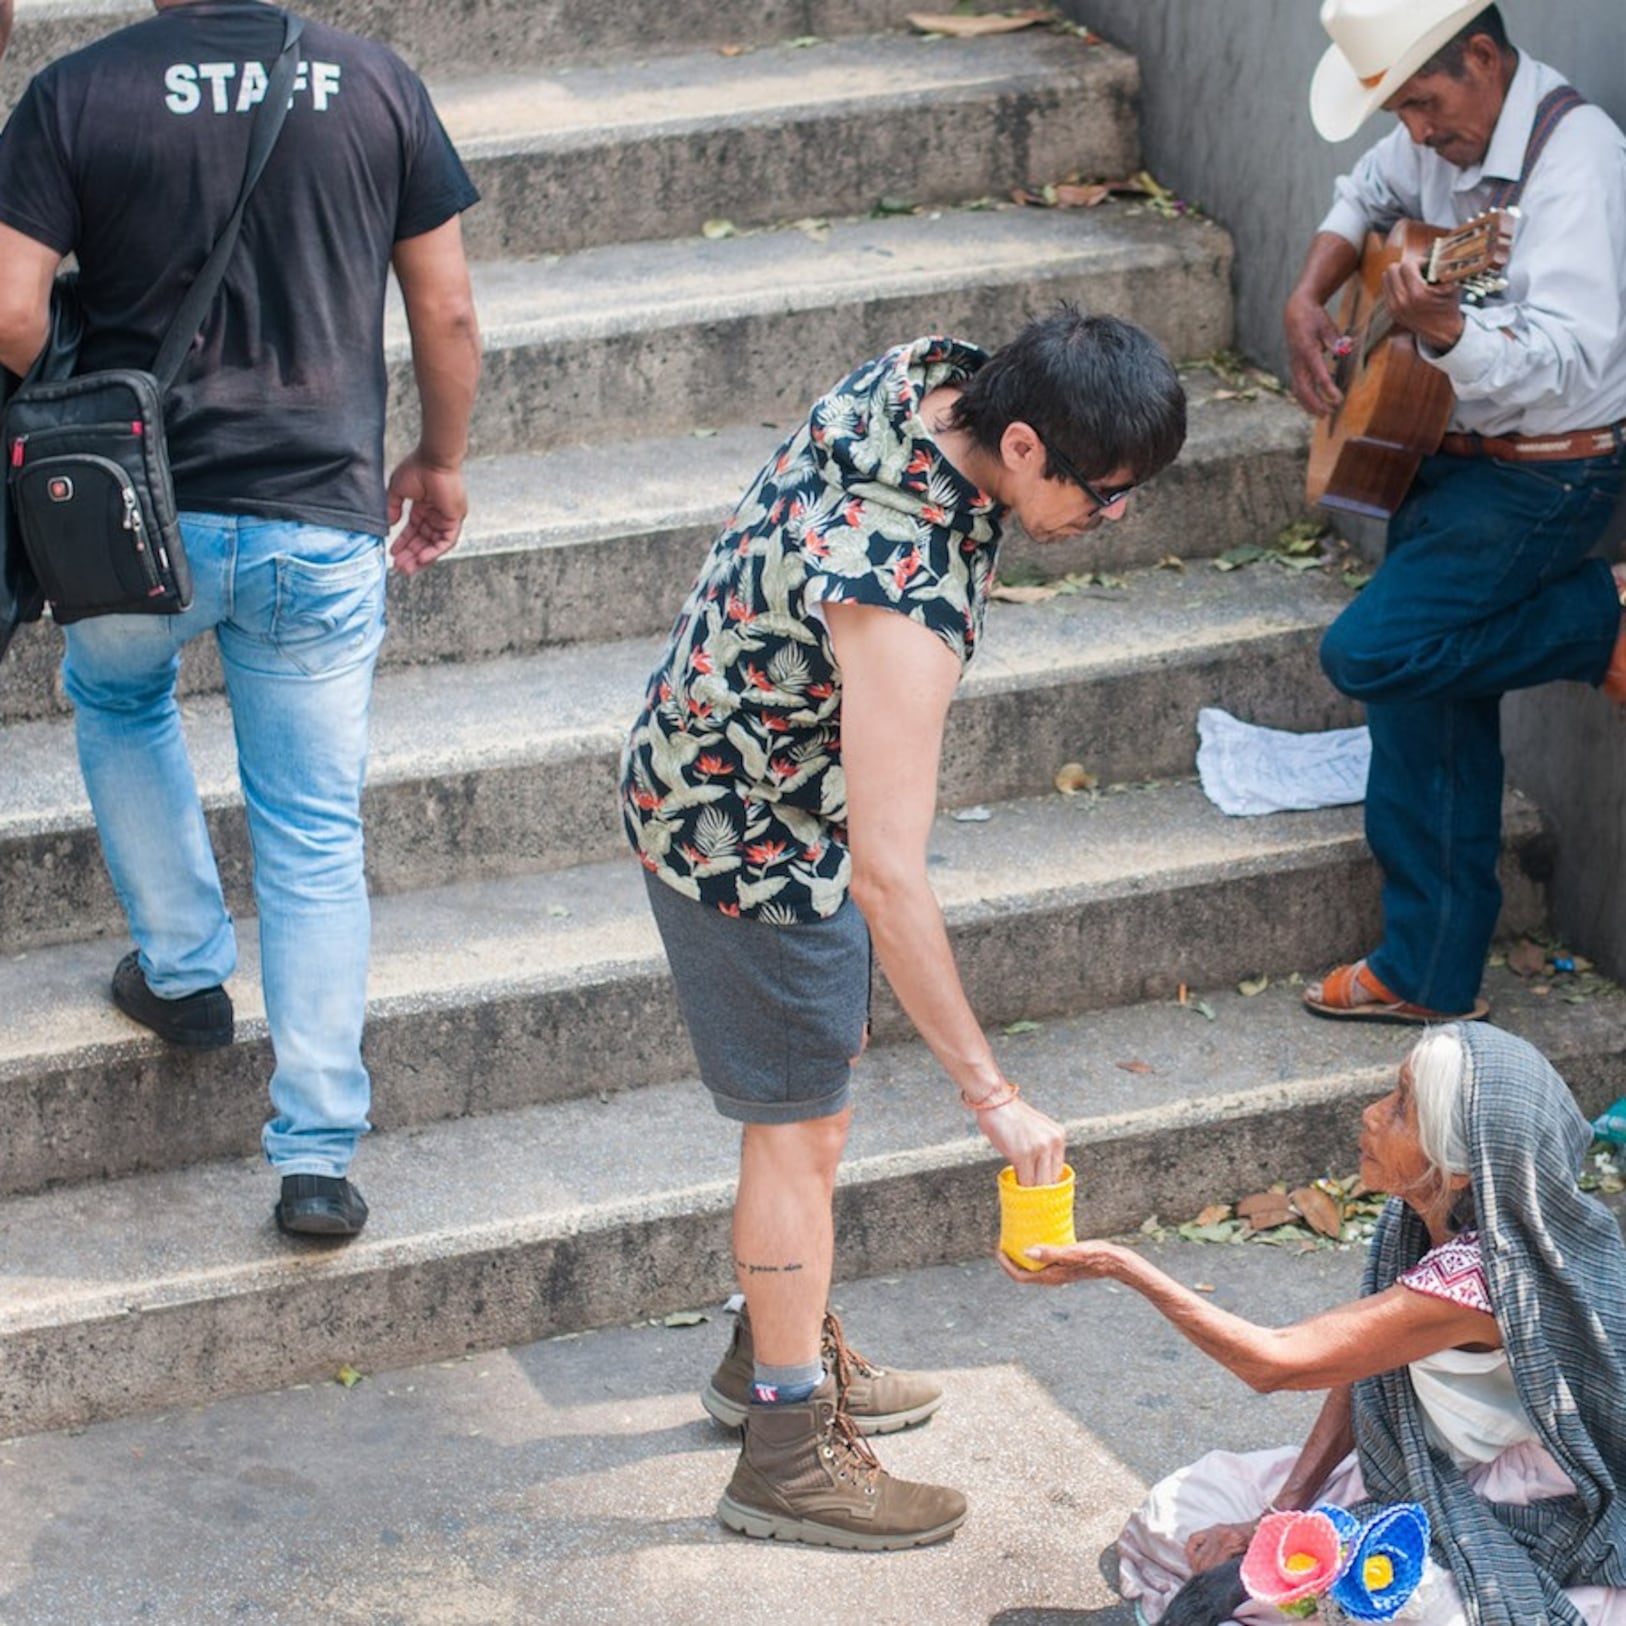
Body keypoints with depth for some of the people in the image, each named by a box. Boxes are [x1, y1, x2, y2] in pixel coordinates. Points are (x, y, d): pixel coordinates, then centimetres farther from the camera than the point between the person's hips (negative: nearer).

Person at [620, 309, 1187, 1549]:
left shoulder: (928, 371, -15)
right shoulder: (904, 595, -40)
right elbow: (888, 880, -37)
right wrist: (993, 1094, -31)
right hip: (750, 847, -9)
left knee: (822, 1076, 23)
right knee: (802, 1128, 5)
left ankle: (779, 1350, 42)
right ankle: (790, 1453, 20)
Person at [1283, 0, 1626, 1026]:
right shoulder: (1442, 134, 4)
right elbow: (1369, 196, 27)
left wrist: (1447, 332, -50)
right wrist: (1309, 300, 9)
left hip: (1543, 478, -9)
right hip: (1450, 457, 9)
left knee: (1371, 650, -20)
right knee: (1426, 706, 8)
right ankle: (1431, 976, 15)